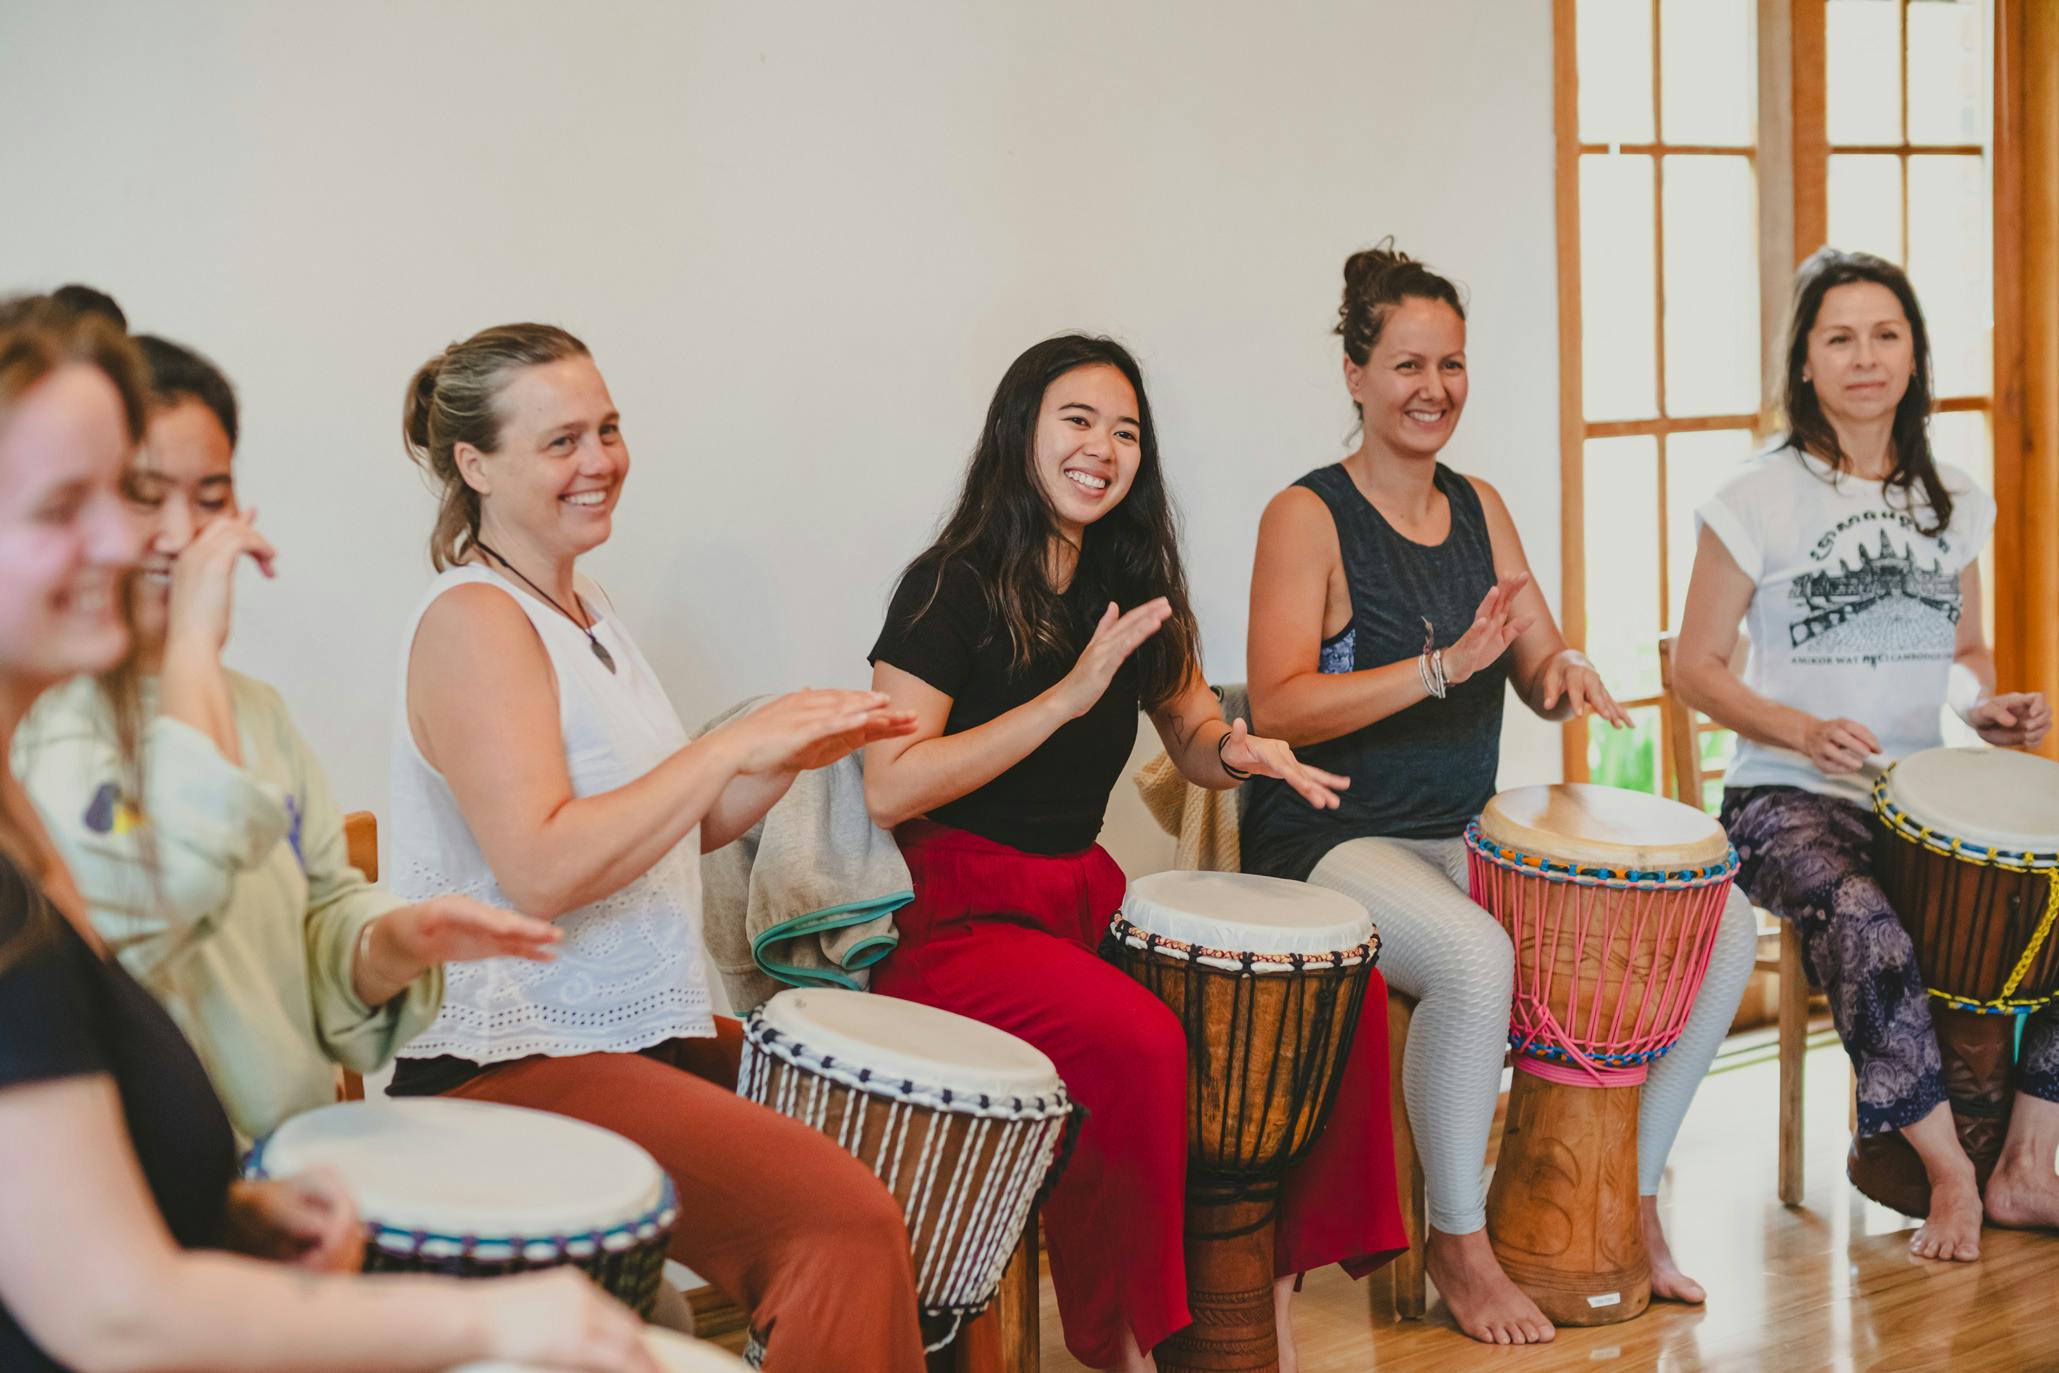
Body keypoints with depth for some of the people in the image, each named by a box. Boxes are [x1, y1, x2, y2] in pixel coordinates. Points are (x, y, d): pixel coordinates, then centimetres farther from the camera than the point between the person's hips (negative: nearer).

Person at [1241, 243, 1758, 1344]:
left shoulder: (1479, 509, 11)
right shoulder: (1308, 517, -9)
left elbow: (1540, 677, 14)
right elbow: (1276, 710, -20)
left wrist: (1567, 676, -11)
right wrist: (1444, 667, -28)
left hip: (1465, 835, 7)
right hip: (1330, 841, -7)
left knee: (1720, 924, -5)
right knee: (1475, 955, -37)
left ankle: (1630, 1198, 9)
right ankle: (1458, 1242, -15)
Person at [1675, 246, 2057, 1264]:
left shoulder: (1953, 500, 12)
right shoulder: (1758, 502, -4)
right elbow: (1696, 667, -3)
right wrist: (1801, 730, -19)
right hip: (1790, 798, -5)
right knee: (1861, 920, -35)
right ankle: (1949, 1172, -18)